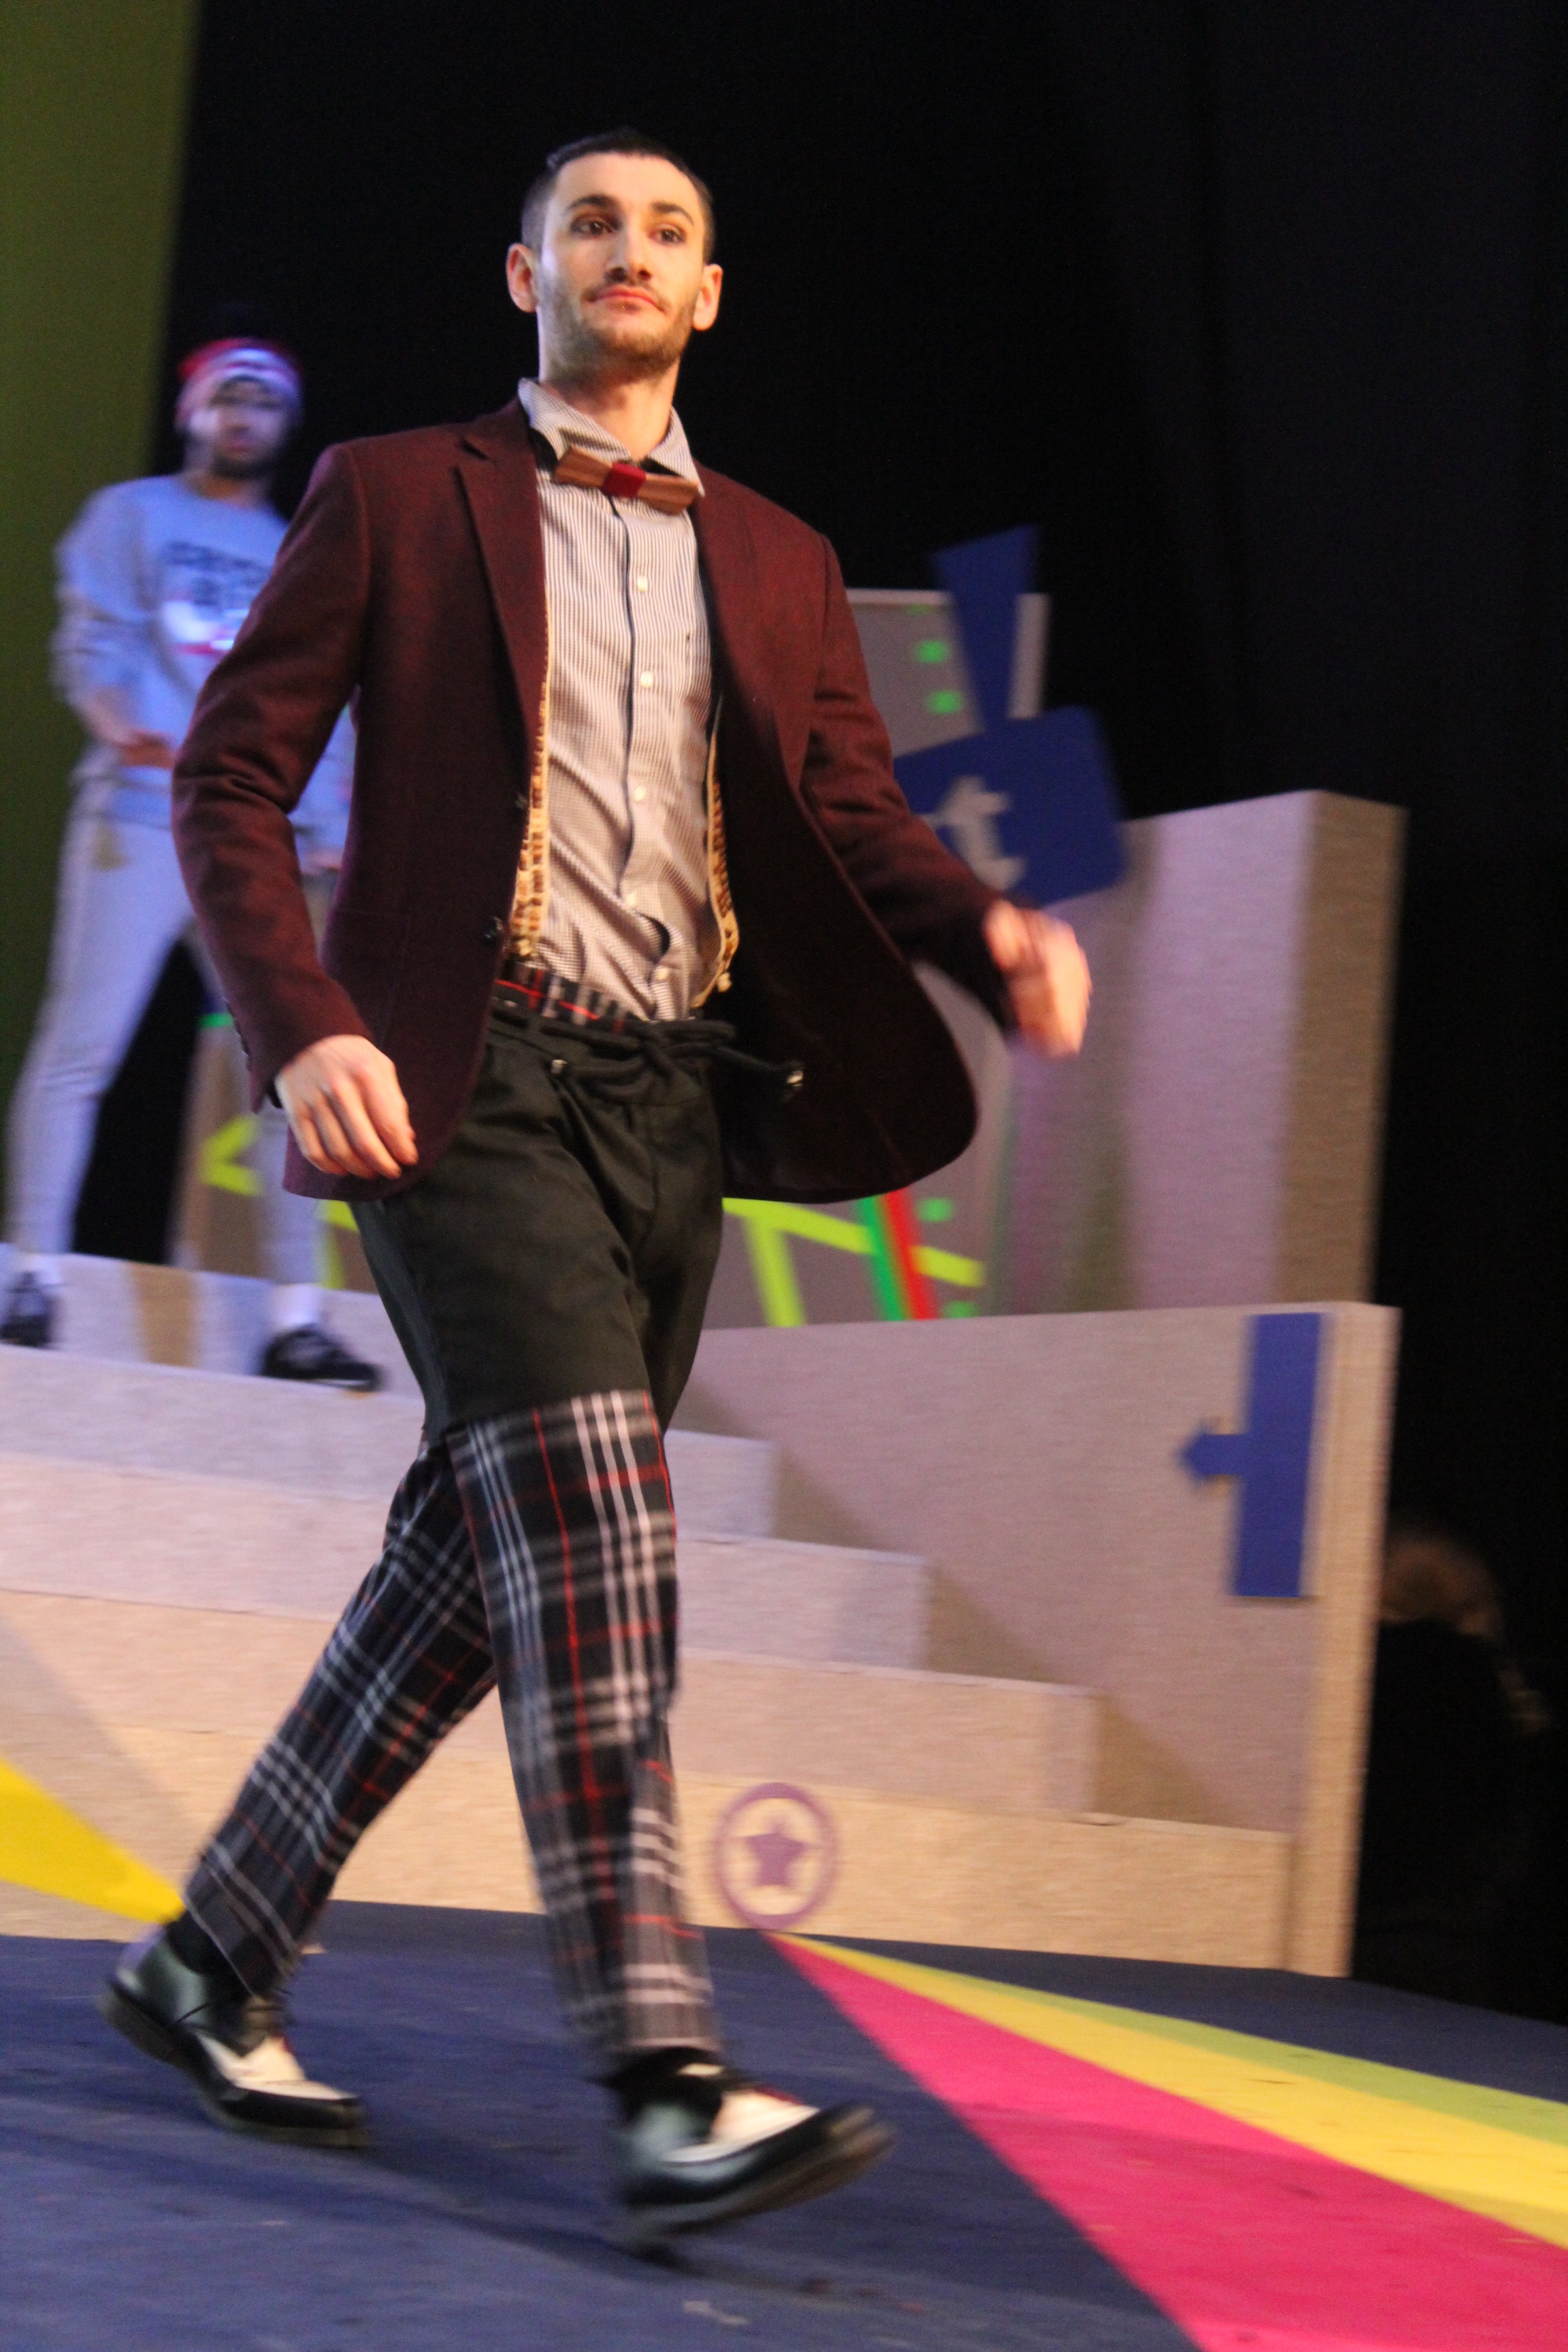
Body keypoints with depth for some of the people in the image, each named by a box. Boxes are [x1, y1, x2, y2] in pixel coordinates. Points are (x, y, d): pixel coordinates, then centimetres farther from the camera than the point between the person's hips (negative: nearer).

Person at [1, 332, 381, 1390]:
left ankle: (297, 1318, -3)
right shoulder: (131, 516, 13)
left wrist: (336, 828, 5)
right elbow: (89, 645, 2)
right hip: (143, 815, -3)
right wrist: (123, 728, -20)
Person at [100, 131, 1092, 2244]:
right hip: (467, 1077, -5)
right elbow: (231, 776, 2)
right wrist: (303, 1027, -14)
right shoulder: (400, 495, 7)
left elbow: (854, 819, 11)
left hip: (673, 1101, 5)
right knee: (589, 1526, -17)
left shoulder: (777, 564, 19)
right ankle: (666, 2082, -20)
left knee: (480, 1558, 7)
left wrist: (991, 929, -12)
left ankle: (217, 1957, 22)